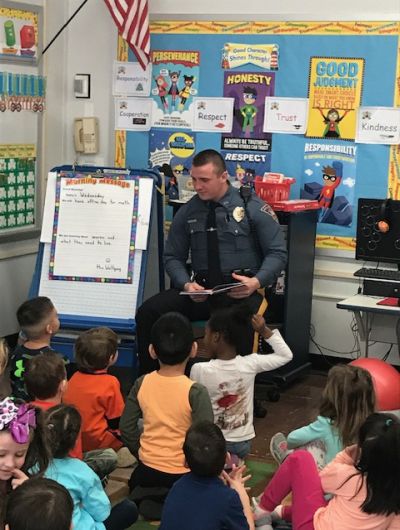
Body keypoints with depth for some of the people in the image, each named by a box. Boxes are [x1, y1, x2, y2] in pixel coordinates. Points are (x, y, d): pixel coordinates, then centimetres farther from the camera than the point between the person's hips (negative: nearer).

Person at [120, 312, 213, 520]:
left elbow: (126, 428, 0)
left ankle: (149, 498, 12)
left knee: (135, 483, 37)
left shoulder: (142, 384, -8)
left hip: (148, 469, 4)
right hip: (182, 473, -4)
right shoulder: (196, 391, -21)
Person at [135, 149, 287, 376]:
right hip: (200, 290, 4)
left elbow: (277, 253, -1)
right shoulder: (188, 212, 9)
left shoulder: (253, 207, -1)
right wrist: (186, 284, -8)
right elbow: (173, 257, 13)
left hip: (242, 291, -4)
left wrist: (256, 282, -19)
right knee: (147, 312, -19)